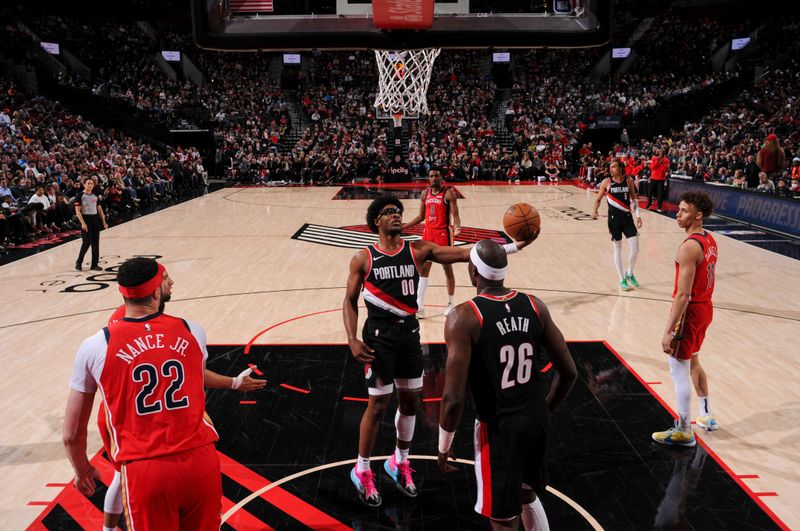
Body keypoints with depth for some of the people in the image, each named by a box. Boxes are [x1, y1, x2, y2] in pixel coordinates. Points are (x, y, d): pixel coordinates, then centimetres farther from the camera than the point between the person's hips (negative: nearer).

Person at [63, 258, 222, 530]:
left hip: (144, 472, -2)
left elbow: (71, 435, 5)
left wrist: (82, 470, 23)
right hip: (201, 462, 2)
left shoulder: (94, 347, -2)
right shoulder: (193, 331, 2)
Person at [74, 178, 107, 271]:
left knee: (95, 243, 4)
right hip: (86, 219, -6)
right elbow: (77, 211, -10)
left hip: (95, 219, 6)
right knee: (86, 243, -9)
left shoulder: (95, 196, 12)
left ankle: (95, 264, 10)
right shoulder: (80, 196, -5)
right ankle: (79, 262, 8)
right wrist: (83, 223, -20)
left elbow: (99, 209, 17)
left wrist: (103, 221, 9)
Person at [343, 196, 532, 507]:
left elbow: (465, 254, -9)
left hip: (409, 333, 4)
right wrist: (352, 340, -15)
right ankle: (361, 471, 21)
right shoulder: (363, 258, -6)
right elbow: (350, 301, -2)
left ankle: (399, 462, 35)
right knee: (378, 404, 0)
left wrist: (513, 246, -18)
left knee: (410, 400, 12)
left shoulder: (418, 250, -1)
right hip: (379, 335, -4)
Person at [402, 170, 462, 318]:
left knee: (447, 269, 5)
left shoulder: (448, 193, -7)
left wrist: (457, 227, -32)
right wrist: (404, 226, 12)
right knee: (423, 270, 3)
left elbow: (455, 215, -12)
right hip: (427, 233, 6)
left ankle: (450, 304, 19)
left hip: (443, 234, -6)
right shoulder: (425, 193, 10)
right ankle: (419, 307, 6)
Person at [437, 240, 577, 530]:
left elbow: (453, 398, -21)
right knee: (527, 494, 30)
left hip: (499, 427, -5)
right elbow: (568, 372, 3)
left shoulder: (464, 317, -19)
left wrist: (444, 445, -5)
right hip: (536, 420, 6)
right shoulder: (534, 306, -3)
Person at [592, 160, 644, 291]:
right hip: (614, 217, -2)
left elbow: (633, 199, 10)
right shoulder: (607, 182, -3)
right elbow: (598, 199, 4)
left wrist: (638, 216, 4)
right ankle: (621, 279, 17)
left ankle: (629, 273, 22)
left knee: (635, 248, -3)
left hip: (627, 216, 2)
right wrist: (595, 210, -16)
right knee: (617, 248, 6)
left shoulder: (629, 181, 1)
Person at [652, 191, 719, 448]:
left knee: (678, 371, 3)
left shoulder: (689, 247, -24)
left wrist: (668, 331, -24)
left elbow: (683, 295, -26)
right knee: (693, 362, 26)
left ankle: (683, 431, 14)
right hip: (705, 308, 10)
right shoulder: (709, 239, 6)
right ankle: (706, 417, 40)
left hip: (691, 312, -10)